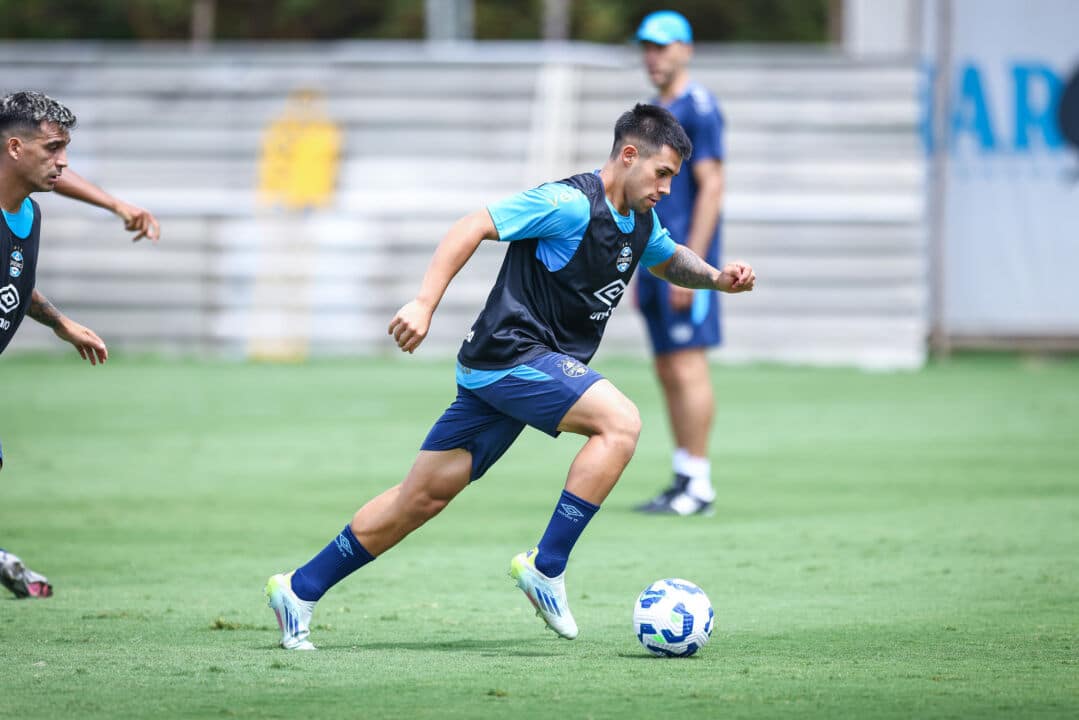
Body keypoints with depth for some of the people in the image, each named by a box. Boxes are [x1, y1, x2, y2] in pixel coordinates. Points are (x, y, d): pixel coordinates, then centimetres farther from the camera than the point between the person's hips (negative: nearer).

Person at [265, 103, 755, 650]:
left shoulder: (640, 222, 13)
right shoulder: (571, 203, -16)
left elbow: (669, 260, 35)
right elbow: (473, 227, -18)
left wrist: (716, 277, 14)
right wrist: (424, 303, -25)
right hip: (512, 354, -9)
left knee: (425, 494, 8)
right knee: (620, 422, -22)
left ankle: (301, 589, 13)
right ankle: (545, 568, -19)